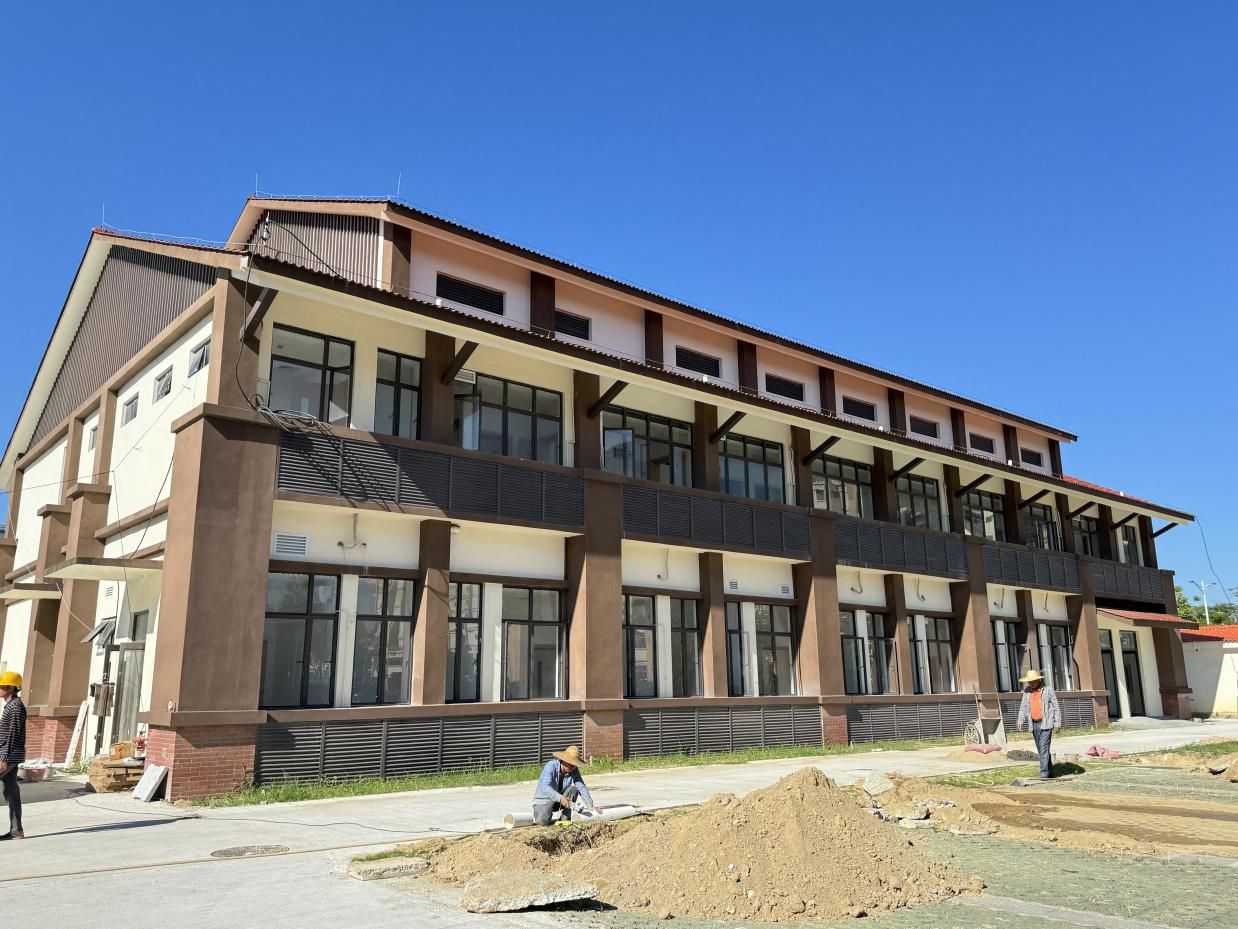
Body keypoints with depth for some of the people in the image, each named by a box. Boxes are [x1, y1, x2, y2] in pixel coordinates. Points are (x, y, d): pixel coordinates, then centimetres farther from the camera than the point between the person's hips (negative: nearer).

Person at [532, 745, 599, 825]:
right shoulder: (551, 766, -27)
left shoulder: (574, 770, -11)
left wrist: (590, 806, -27)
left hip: (561, 799, 5)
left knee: (573, 790, -23)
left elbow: (582, 788, -14)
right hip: (544, 800, -5)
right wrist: (560, 798, -52)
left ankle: (565, 817, -8)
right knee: (543, 821, -31)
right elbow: (545, 787, -39)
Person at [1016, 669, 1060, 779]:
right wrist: (1020, 721, -2)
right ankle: (1050, 772, 22)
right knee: (1041, 749, 10)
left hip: (1046, 723, -5)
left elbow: (1056, 707, -2)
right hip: (1034, 724, 5)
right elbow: (1023, 707, 9)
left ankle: (1044, 773, -13)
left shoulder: (1048, 690, -4)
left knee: (1043, 748, -14)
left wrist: (1057, 723, -6)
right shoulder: (1027, 691, 8)